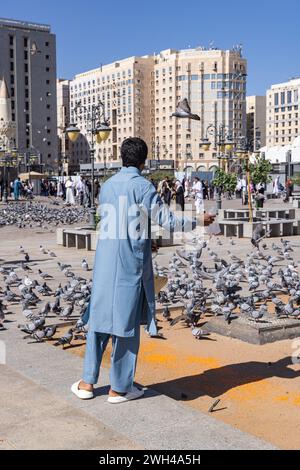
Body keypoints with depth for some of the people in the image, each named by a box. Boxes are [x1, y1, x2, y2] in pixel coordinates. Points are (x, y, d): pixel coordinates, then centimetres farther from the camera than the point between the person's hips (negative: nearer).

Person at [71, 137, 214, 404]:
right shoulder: (142, 186, -8)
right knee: (127, 324, 4)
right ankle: (119, 388, 13)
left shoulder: (107, 186, 9)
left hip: (104, 264, 5)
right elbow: (167, 220, -8)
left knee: (99, 320, 13)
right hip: (132, 265, -5)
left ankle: (88, 383, 19)